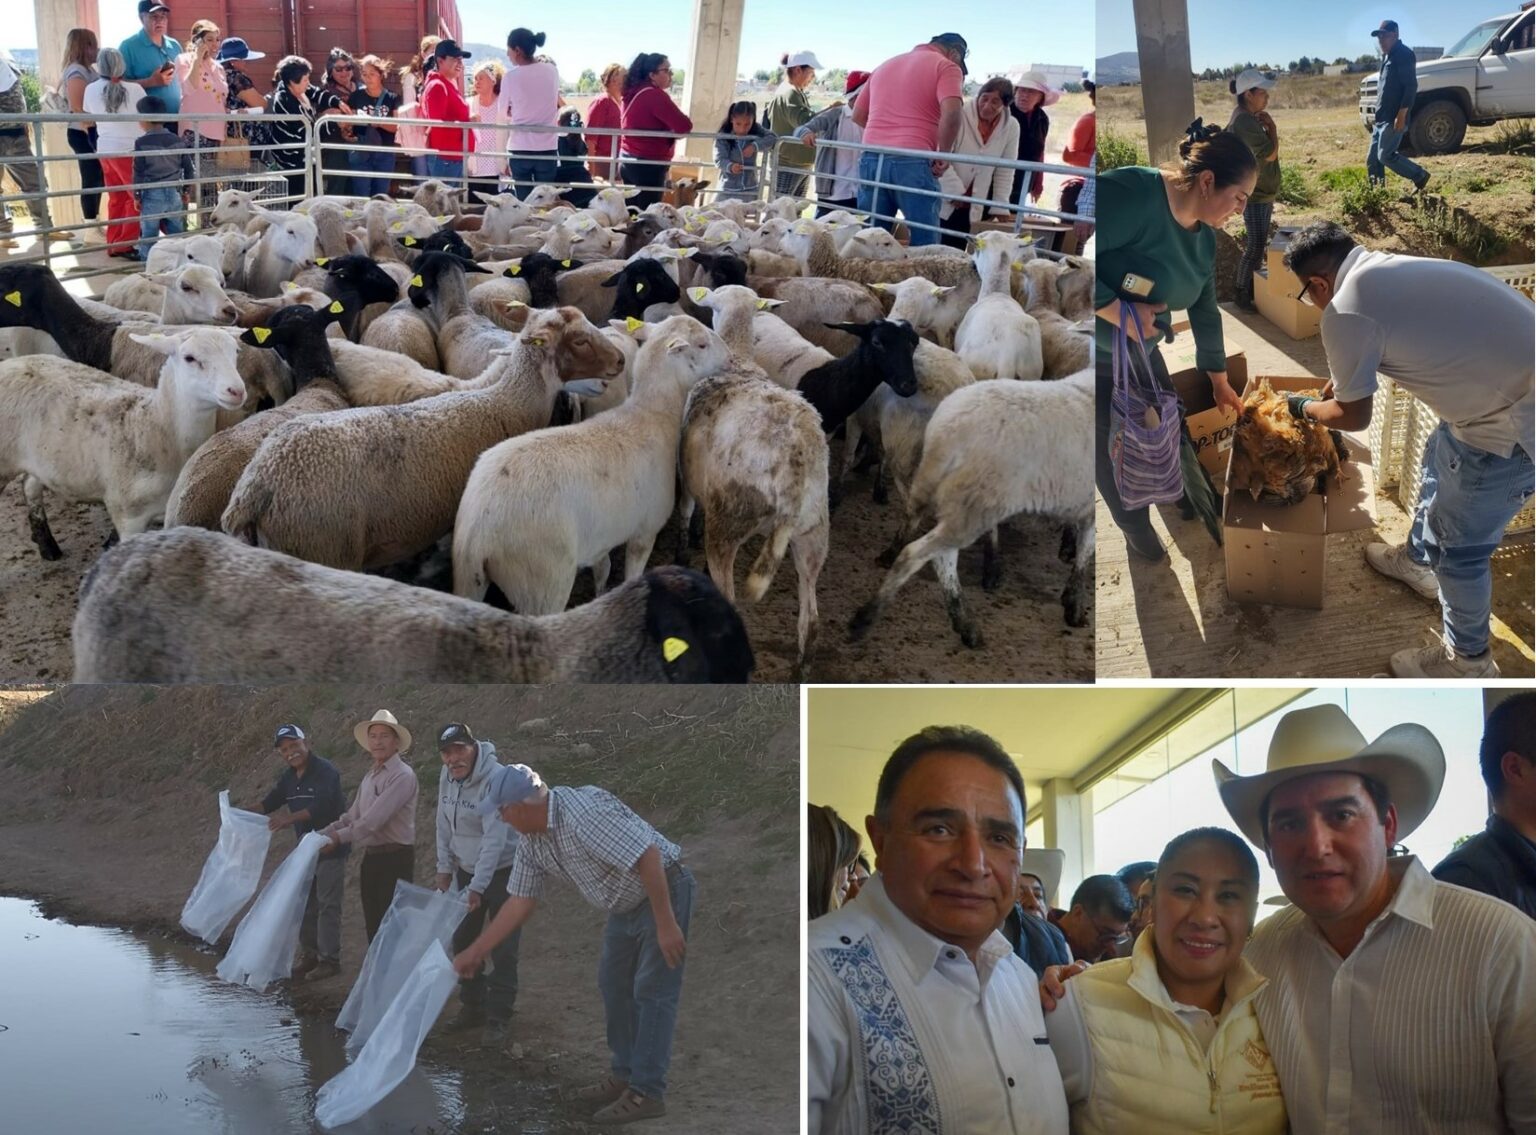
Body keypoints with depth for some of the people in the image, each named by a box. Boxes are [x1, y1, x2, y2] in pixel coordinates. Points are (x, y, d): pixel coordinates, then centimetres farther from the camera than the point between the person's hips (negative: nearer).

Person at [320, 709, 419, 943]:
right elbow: (352, 816, 14)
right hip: (371, 857, 8)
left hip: (395, 859, -8)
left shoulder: (402, 775, -14)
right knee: (373, 925, 12)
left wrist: (339, 838, -17)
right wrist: (321, 835, 1)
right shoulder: (369, 776, 14)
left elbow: (375, 819, -21)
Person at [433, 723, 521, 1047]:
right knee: (462, 941, 14)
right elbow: (444, 825, 8)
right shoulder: (447, 777, -2)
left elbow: (494, 839, -28)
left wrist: (477, 887, -30)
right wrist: (444, 867, 5)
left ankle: (498, 1020, 0)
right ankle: (472, 1007, 28)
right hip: (466, 870, 8)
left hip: (502, 871, -8)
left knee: (502, 949, -7)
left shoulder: (495, 779, -26)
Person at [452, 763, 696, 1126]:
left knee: (652, 993, -6)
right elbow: (519, 902, 8)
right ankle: (625, 1075, 28)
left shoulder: (583, 812, -31)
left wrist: (666, 924, -29)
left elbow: (648, 856, -33)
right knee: (614, 986, 16)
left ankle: (646, 1093, -1)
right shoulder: (532, 841, -2)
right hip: (626, 904, 10)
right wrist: (474, 952, 8)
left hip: (663, 893, -10)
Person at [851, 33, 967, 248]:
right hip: (912, 162, -6)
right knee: (924, 244, -5)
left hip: (871, 158, 6)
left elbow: (858, 115, 27)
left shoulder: (884, 66, 24)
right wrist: (943, 154, -4)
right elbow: (951, 113, -15)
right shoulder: (946, 67, 2)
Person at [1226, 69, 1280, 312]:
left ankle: (1252, 287, 25)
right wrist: (1272, 127, -11)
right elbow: (1271, 153, -21)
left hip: (1263, 190, 10)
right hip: (1254, 193, -10)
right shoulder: (1244, 122, -23)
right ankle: (1242, 294, 0)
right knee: (1256, 245, -8)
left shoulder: (1249, 118, 9)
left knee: (1259, 242, 16)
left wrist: (1267, 127, 4)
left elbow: (1266, 149, 16)